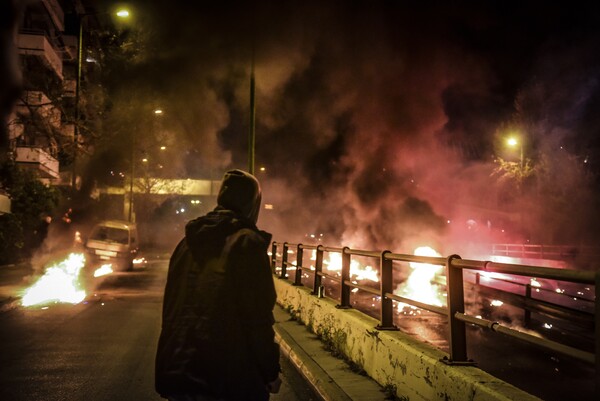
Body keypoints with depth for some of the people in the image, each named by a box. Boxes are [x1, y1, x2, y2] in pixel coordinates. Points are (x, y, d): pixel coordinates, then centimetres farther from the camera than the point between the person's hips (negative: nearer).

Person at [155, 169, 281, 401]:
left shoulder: (188, 242, 9)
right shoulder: (247, 242, -11)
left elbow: (170, 308, 14)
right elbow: (258, 317, -15)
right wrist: (271, 372, -5)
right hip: (231, 380, -6)